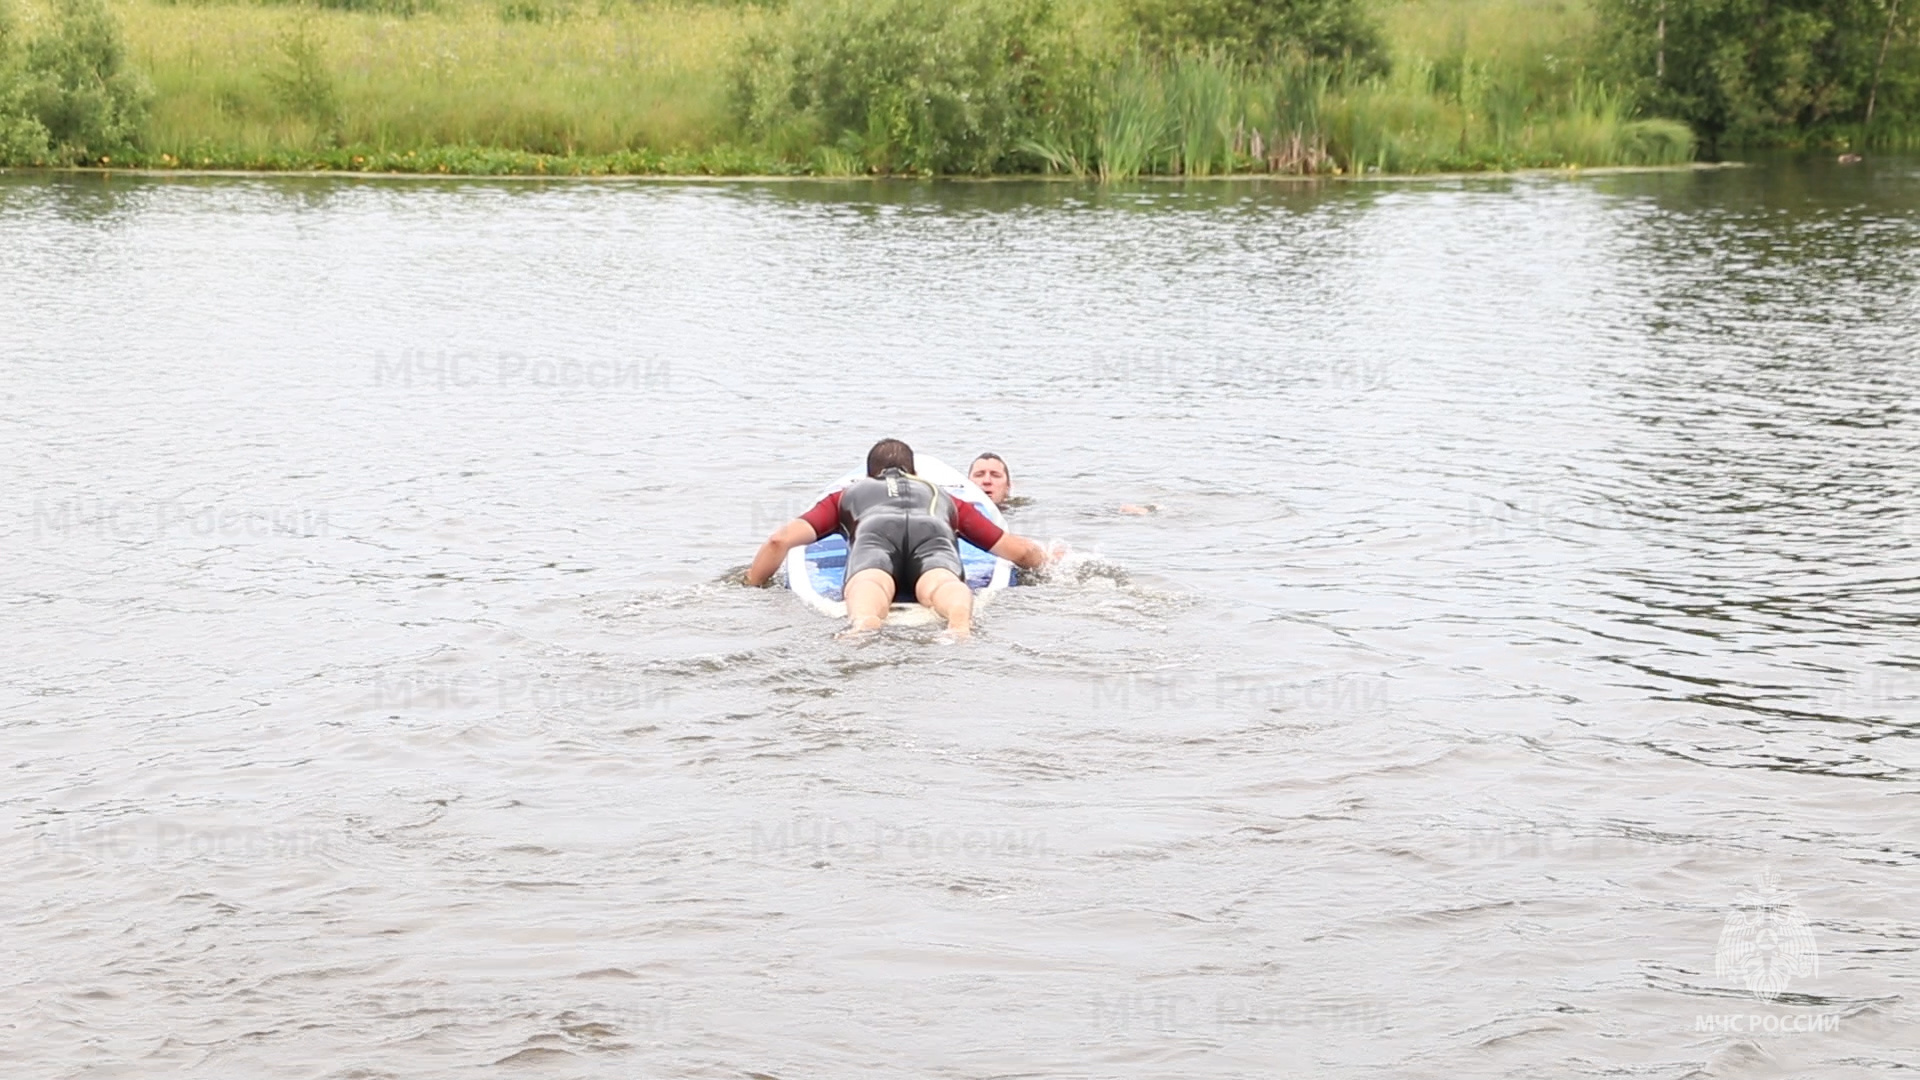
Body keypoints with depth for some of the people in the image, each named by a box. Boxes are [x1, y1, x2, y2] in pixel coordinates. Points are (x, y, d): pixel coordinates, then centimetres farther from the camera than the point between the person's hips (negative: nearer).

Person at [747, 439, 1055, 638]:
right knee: (942, 583, -31)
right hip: (933, 531, 0)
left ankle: (862, 622, -68)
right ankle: (960, 620, -68)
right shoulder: (944, 497, 45)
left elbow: (781, 540, 27)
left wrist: (751, 589, 42)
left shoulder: (848, 494, 42)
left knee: (869, 585, -32)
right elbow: (1020, 551, 39)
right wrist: (1047, 559, 60)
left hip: (875, 529, 0)